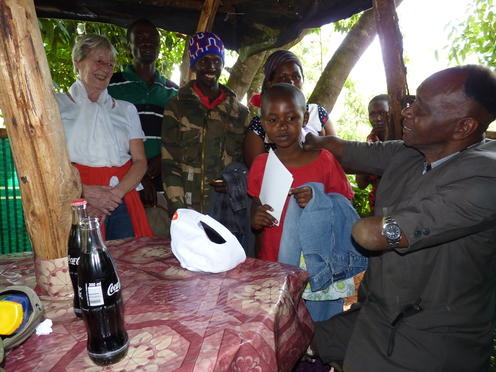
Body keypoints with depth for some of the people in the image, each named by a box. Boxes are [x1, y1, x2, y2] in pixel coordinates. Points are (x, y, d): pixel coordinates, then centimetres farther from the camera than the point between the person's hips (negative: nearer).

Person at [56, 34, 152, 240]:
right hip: (77, 203, -2)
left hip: (123, 203, 3)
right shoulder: (57, 105, 8)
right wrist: (85, 191, -17)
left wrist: (115, 193, -10)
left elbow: (140, 161, 6)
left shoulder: (126, 109, 16)